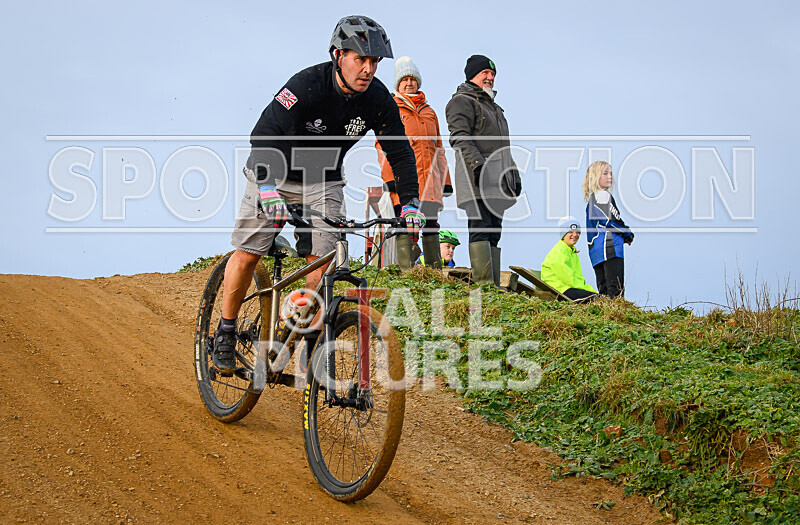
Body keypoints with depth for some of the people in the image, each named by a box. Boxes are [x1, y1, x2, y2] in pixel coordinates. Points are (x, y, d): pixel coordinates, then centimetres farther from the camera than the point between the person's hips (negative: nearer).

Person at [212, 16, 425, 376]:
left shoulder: (378, 100, -15)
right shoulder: (307, 86, -29)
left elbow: (400, 153, -6)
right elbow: (264, 135, -37)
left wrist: (410, 203, -19)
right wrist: (267, 188, -51)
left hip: (323, 181, 3)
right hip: (275, 174, -3)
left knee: (321, 261, -11)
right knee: (247, 254, -6)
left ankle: (309, 344, -1)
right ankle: (225, 334, 12)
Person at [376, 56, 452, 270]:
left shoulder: (429, 112, 23)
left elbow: (439, 147, 25)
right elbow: (383, 145, 1)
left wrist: (445, 179, 17)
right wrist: (390, 176, -12)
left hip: (429, 179, 4)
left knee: (431, 225, 3)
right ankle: (406, 272, -10)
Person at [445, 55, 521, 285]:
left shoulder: (494, 107, 30)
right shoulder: (461, 102, 1)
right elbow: (460, 138, -13)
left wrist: (514, 175, 25)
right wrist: (477, 164, -25)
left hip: (497, 180, 9)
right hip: (476, 179, -9)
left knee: (494, 232, 4)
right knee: (480, 229, -16)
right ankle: (483, 284, -22)